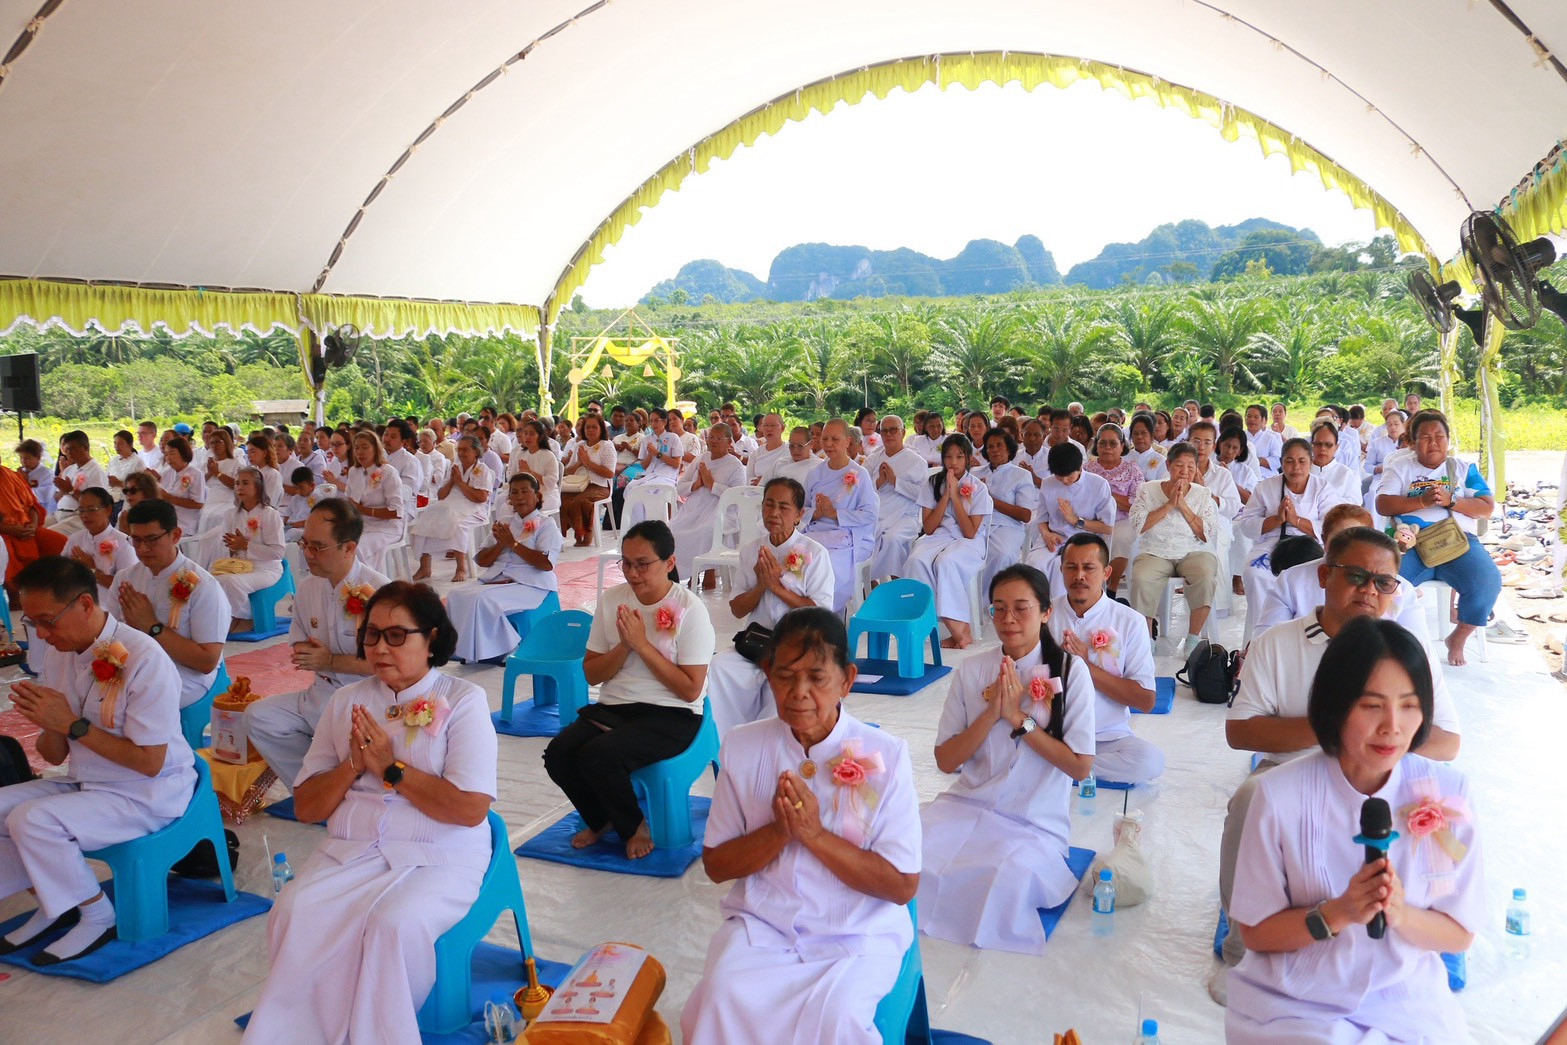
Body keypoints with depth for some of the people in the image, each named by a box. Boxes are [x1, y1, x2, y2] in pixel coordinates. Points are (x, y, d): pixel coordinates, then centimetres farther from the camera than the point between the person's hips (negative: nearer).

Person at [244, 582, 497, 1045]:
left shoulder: (463, 700, -3)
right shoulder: (346, 701, 12)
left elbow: (471, 808, -13)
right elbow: (305, 808, 12)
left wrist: (390, 768, -11)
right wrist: (353, 765, -6)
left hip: (437, 856, -4)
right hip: (349, 851, 4)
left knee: (394, 924, -31)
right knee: (295, 914, -24)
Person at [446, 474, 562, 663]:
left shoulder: (546, 525, 1)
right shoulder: (504, 525, 20)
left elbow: (547, 563, -14)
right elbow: (482, 561, 14)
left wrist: (513, 544, -12)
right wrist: (500, 544, -6)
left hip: (529, 584, -7)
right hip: (496, 578, 7)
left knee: (482, 598, -30)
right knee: (457, 594, -18)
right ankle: (467, 648, -12)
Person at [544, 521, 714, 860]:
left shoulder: (690, 609, -9)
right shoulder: (611, 599, 5)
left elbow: (690, 689, -13)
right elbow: (591, 674, 7)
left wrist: (642, 644, -17)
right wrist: (624, 646, -12)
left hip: (670, 716, -5)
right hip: (612, 708, 5)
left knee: (597, 756, -29)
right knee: (558, 754, -21)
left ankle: (634, 827, 3)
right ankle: (601, 819, 11)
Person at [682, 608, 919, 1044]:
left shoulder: (884, 755, -10)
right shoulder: (742, 746, -1)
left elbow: (902, 885, -8)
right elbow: (715, 864, 4)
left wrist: (814, 833, -19)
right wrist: (778, 831, -15)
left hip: (859, 932, -1)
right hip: (762, 923, 2)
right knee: (725, 999, -26)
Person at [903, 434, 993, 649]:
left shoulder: (978, 488, 1)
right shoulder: (932, 483, 8)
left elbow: (970, 532, -7)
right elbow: (928, 528, 0)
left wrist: (955, 496, -10)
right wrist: (946, 495, -6)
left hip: (967, 543, -2)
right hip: (936, 538, 3)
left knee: (945, 562, -37)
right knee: (917, 560, -32)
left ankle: (959, 628, -29)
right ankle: (960, 629, -32)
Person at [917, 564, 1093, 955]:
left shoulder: (1069, 670, -5)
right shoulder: (972, 669, 2)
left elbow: (1080, 766, -8)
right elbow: (946, 760, 1)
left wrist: (1018, 717, -15)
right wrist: (991, 713, -13)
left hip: (1034, 823, -2)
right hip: (967, 805, 2)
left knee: (1004, 876, -32)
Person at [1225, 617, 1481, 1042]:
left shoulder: (1446, 792, -6)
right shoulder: (1281, 795, -13)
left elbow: (1460, 934, 2)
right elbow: (1255, 932, -4)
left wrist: (1399, 914, -18)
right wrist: (1338, 913, -20)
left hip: (1410, 1004, 2)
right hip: (1295, 1004, -2)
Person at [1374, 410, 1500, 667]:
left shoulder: (1464, 468, 17)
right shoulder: (1400, 467, 13)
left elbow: (1487, 509, 6)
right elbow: (1382, 505, 0)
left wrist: (1450, 500, -10)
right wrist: (1422, 501, -13)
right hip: (1411, 542, -1)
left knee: (1487, 581, -27)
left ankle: (1458, 638, 1)